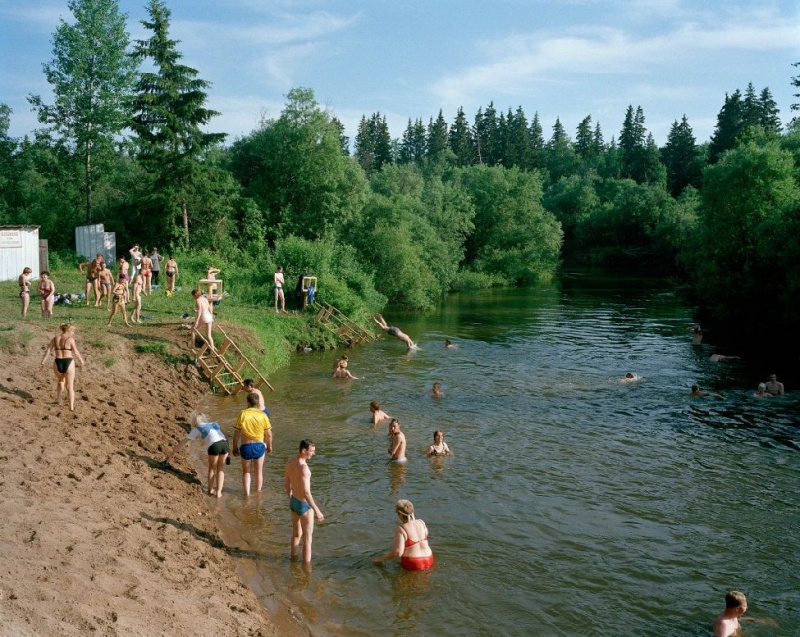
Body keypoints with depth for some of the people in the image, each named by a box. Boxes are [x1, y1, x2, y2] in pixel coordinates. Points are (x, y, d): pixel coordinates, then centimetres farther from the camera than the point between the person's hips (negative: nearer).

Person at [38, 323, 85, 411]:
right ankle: (71, 407, 7)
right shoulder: (70, 339, -7)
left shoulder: (55, 339, 6)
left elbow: (48, 351, 2)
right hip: (68, 363, -3)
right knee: (70, 386, 9)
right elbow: (76, 352, -7)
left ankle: (58, 400, 28)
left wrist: (42, 362, 4)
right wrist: (82, 361, 7)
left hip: (57, 364, 3)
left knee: (61, 380, 33)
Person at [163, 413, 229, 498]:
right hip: (224, 443, 3)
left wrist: (171, 454, 31)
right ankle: (218, 492, 15)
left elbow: (183, 442, 25)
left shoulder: (197, 428, 21)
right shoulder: (214, 424, 32)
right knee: (220, 469, 19)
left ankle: (211, 490, 35)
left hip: (214, 445, -3)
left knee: (212, 468, 22)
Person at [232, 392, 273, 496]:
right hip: (259, 446, 1)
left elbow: (236, 433, -6)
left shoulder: (243, 414, -10)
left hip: (246, 446, -1)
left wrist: (235, 447, 6)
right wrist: (269, 446, 14)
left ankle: (247, 494, 14)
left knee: (246, 472, 18)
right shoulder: (263, 415, -8)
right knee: (259, 472, 18)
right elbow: (269, 434, -3)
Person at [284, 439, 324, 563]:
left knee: (296, 534, 26)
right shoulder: (303, 468, -31)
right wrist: (317, 511, -23)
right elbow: (306, 493, -31)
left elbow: (286, 483, 10)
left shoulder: (290, 462, -3)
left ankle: (294, 559, 40)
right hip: (304, 505, -8)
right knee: (307, 539, 7)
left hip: (294, 502, 8)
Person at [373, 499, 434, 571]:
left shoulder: (400, 530, -18)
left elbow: (398, 552, -21)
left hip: (412, 565, -5)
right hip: (428, 561, 5)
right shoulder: (421, 523, -1)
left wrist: (381, 559, -8)